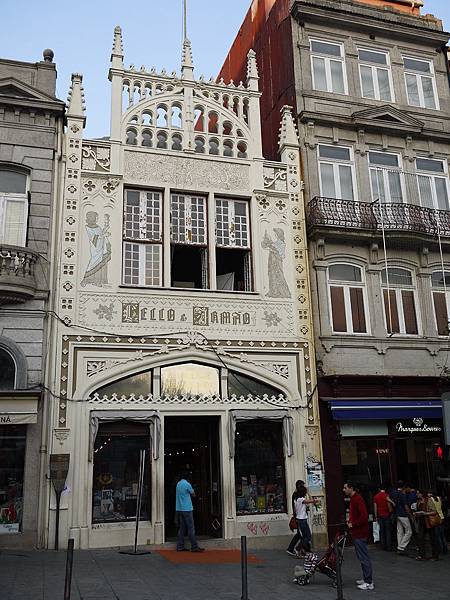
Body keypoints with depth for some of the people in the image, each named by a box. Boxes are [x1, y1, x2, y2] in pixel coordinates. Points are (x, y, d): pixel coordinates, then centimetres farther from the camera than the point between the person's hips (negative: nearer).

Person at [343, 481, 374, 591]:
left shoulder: (358, 499, -18)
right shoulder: (353, 499, 14)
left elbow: (364, 516, -25)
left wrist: (353, 524, -18)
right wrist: (350, 520, 11)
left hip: (360, 533, -10)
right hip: (357, 533, 10)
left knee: (363, 557, -5)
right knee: (362, 557, 16)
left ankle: (369, 583, 0)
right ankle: (366, 579, 25)